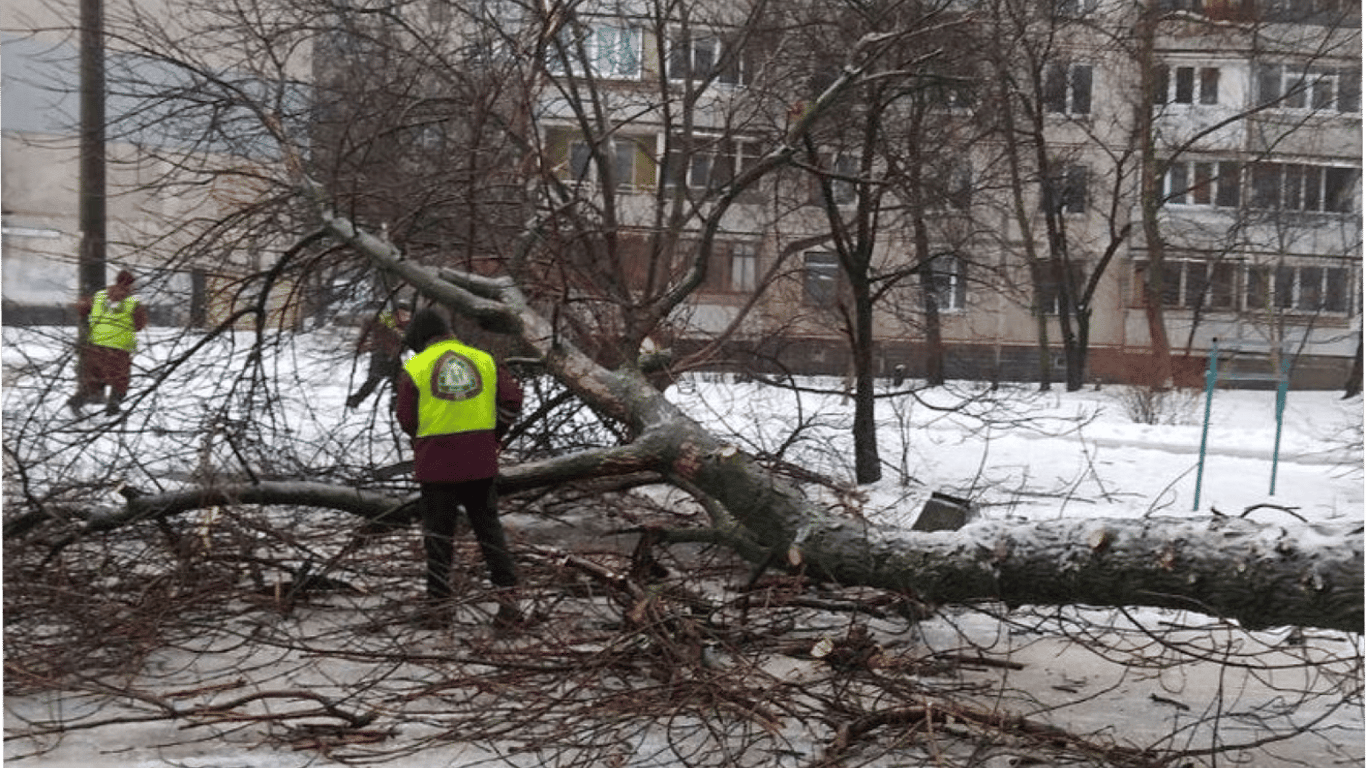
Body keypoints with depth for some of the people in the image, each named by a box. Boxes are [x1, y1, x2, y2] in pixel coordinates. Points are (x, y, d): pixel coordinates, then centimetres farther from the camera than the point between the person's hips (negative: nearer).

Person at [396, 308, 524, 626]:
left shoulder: (414, 368, -5)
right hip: (480, 461, 2)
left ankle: (437, 603, 17)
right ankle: (507, 594, 4)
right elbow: (512, 399, 2)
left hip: (436, 463, -2)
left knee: (438, 531, 11)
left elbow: (406, 420, -2)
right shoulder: (483, 360, 4)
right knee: (488, 526, 12)